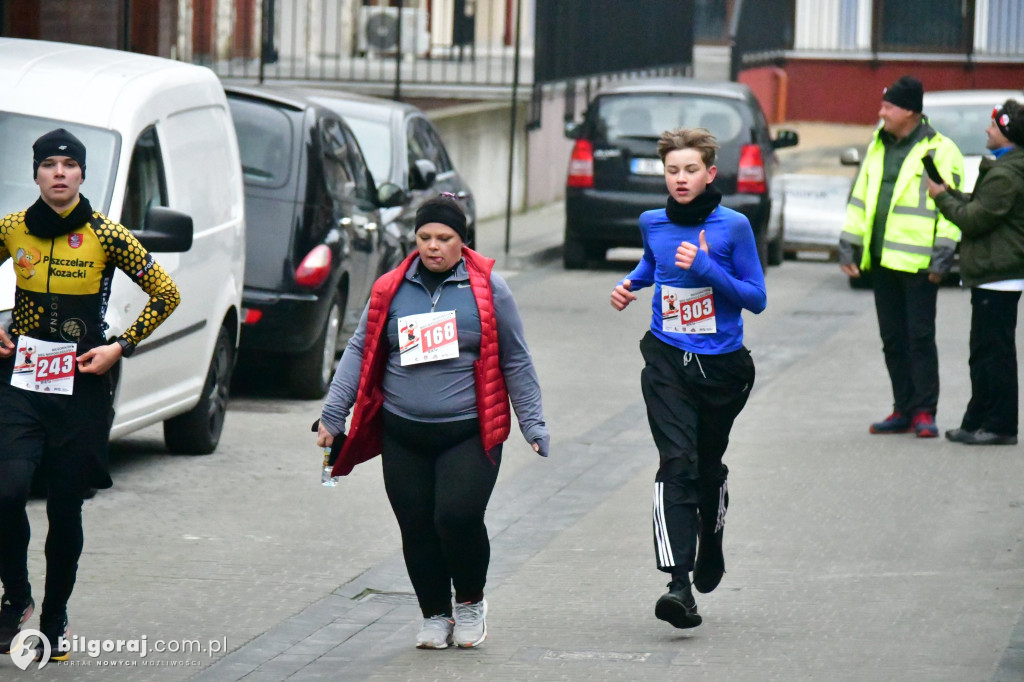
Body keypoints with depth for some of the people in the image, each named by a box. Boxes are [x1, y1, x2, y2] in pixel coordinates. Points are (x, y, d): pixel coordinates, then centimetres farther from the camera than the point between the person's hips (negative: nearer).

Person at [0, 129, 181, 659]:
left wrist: (120, 348, -4)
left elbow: (166, 294, 3)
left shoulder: (106, 236, -4)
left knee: (66, 510, 4)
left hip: (82, 387, -1)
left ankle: (54, 624, 20)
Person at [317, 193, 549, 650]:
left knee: (457, 517, -17)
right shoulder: (391, 290, 7)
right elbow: (360, 352, 12)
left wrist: (532, 423, 7)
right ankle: (435, 616, 21)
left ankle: (470, 602, 9)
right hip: (404, 435, 3)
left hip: (469, 433, -3)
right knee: (417, 528, 2)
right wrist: (332, 415, 5)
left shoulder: (487, 287, 3)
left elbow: (515, 361, 9)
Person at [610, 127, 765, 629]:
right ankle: (679, 584, -26)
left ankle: (710, 545, 47)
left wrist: (707, 268, -19)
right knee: (677, 464, -16)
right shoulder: (652, 224, 4)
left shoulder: (733, 227, -7)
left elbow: (757, 299, -7)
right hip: (667, 362, 1)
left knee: (709, 465, 15)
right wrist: (630, 284, 8)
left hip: (722, 364, -1)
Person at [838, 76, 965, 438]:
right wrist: (848, 245, 14)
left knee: (920, 338, -5)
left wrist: (942, 255, -14)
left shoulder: (940, 151, -5)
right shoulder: (878, 147, 15)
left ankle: (924, 411, 0)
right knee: (893, 339, 9)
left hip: (918, 262, -7)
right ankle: (904, 410, 15)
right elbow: (860, 198, 20)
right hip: (881, 259, 7)